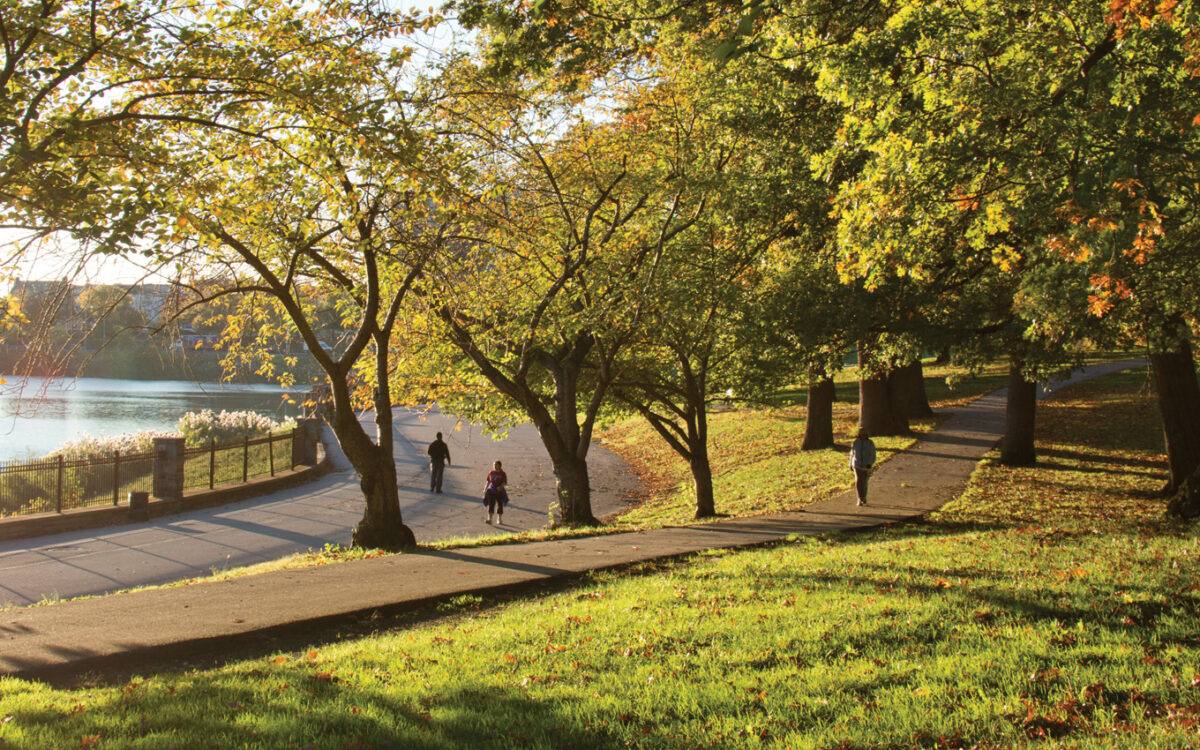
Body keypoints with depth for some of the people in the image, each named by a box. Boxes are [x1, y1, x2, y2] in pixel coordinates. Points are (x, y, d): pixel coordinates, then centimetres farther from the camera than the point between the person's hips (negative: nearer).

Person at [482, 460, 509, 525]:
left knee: (500, 505, 6)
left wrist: (501, 486, -25)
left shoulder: (502, 474, -3)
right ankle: (489, 519, -16)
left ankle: (499, 520, 18)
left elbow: (505, 483, -7)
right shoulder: (491, 473, 7)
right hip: (491, 490, 2)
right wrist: (485, 489, 6)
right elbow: (488, 482, 13)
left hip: (500, 491, -2)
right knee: (491, 505, -8)